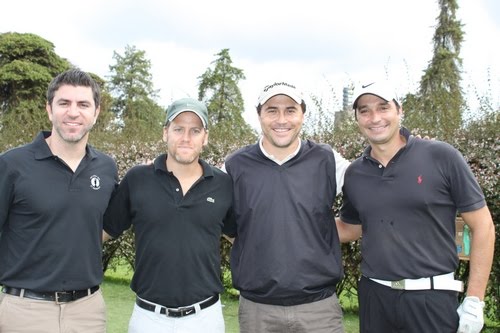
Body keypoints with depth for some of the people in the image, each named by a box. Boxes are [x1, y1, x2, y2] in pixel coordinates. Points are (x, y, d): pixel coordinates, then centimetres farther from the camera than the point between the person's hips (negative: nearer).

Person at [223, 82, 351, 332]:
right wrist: (256, 244, 2)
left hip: (320, 306, 0)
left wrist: (321, 237, 0)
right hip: (256, 308, 1)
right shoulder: (235, 166, -1)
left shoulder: (328, 161, -2)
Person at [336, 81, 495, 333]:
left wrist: (474, 300, -6)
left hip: (432, 296, -3)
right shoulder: (354, 173, 4)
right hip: (373, 294, 4)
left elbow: (482, 225, -4)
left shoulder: (441, 157, -8)